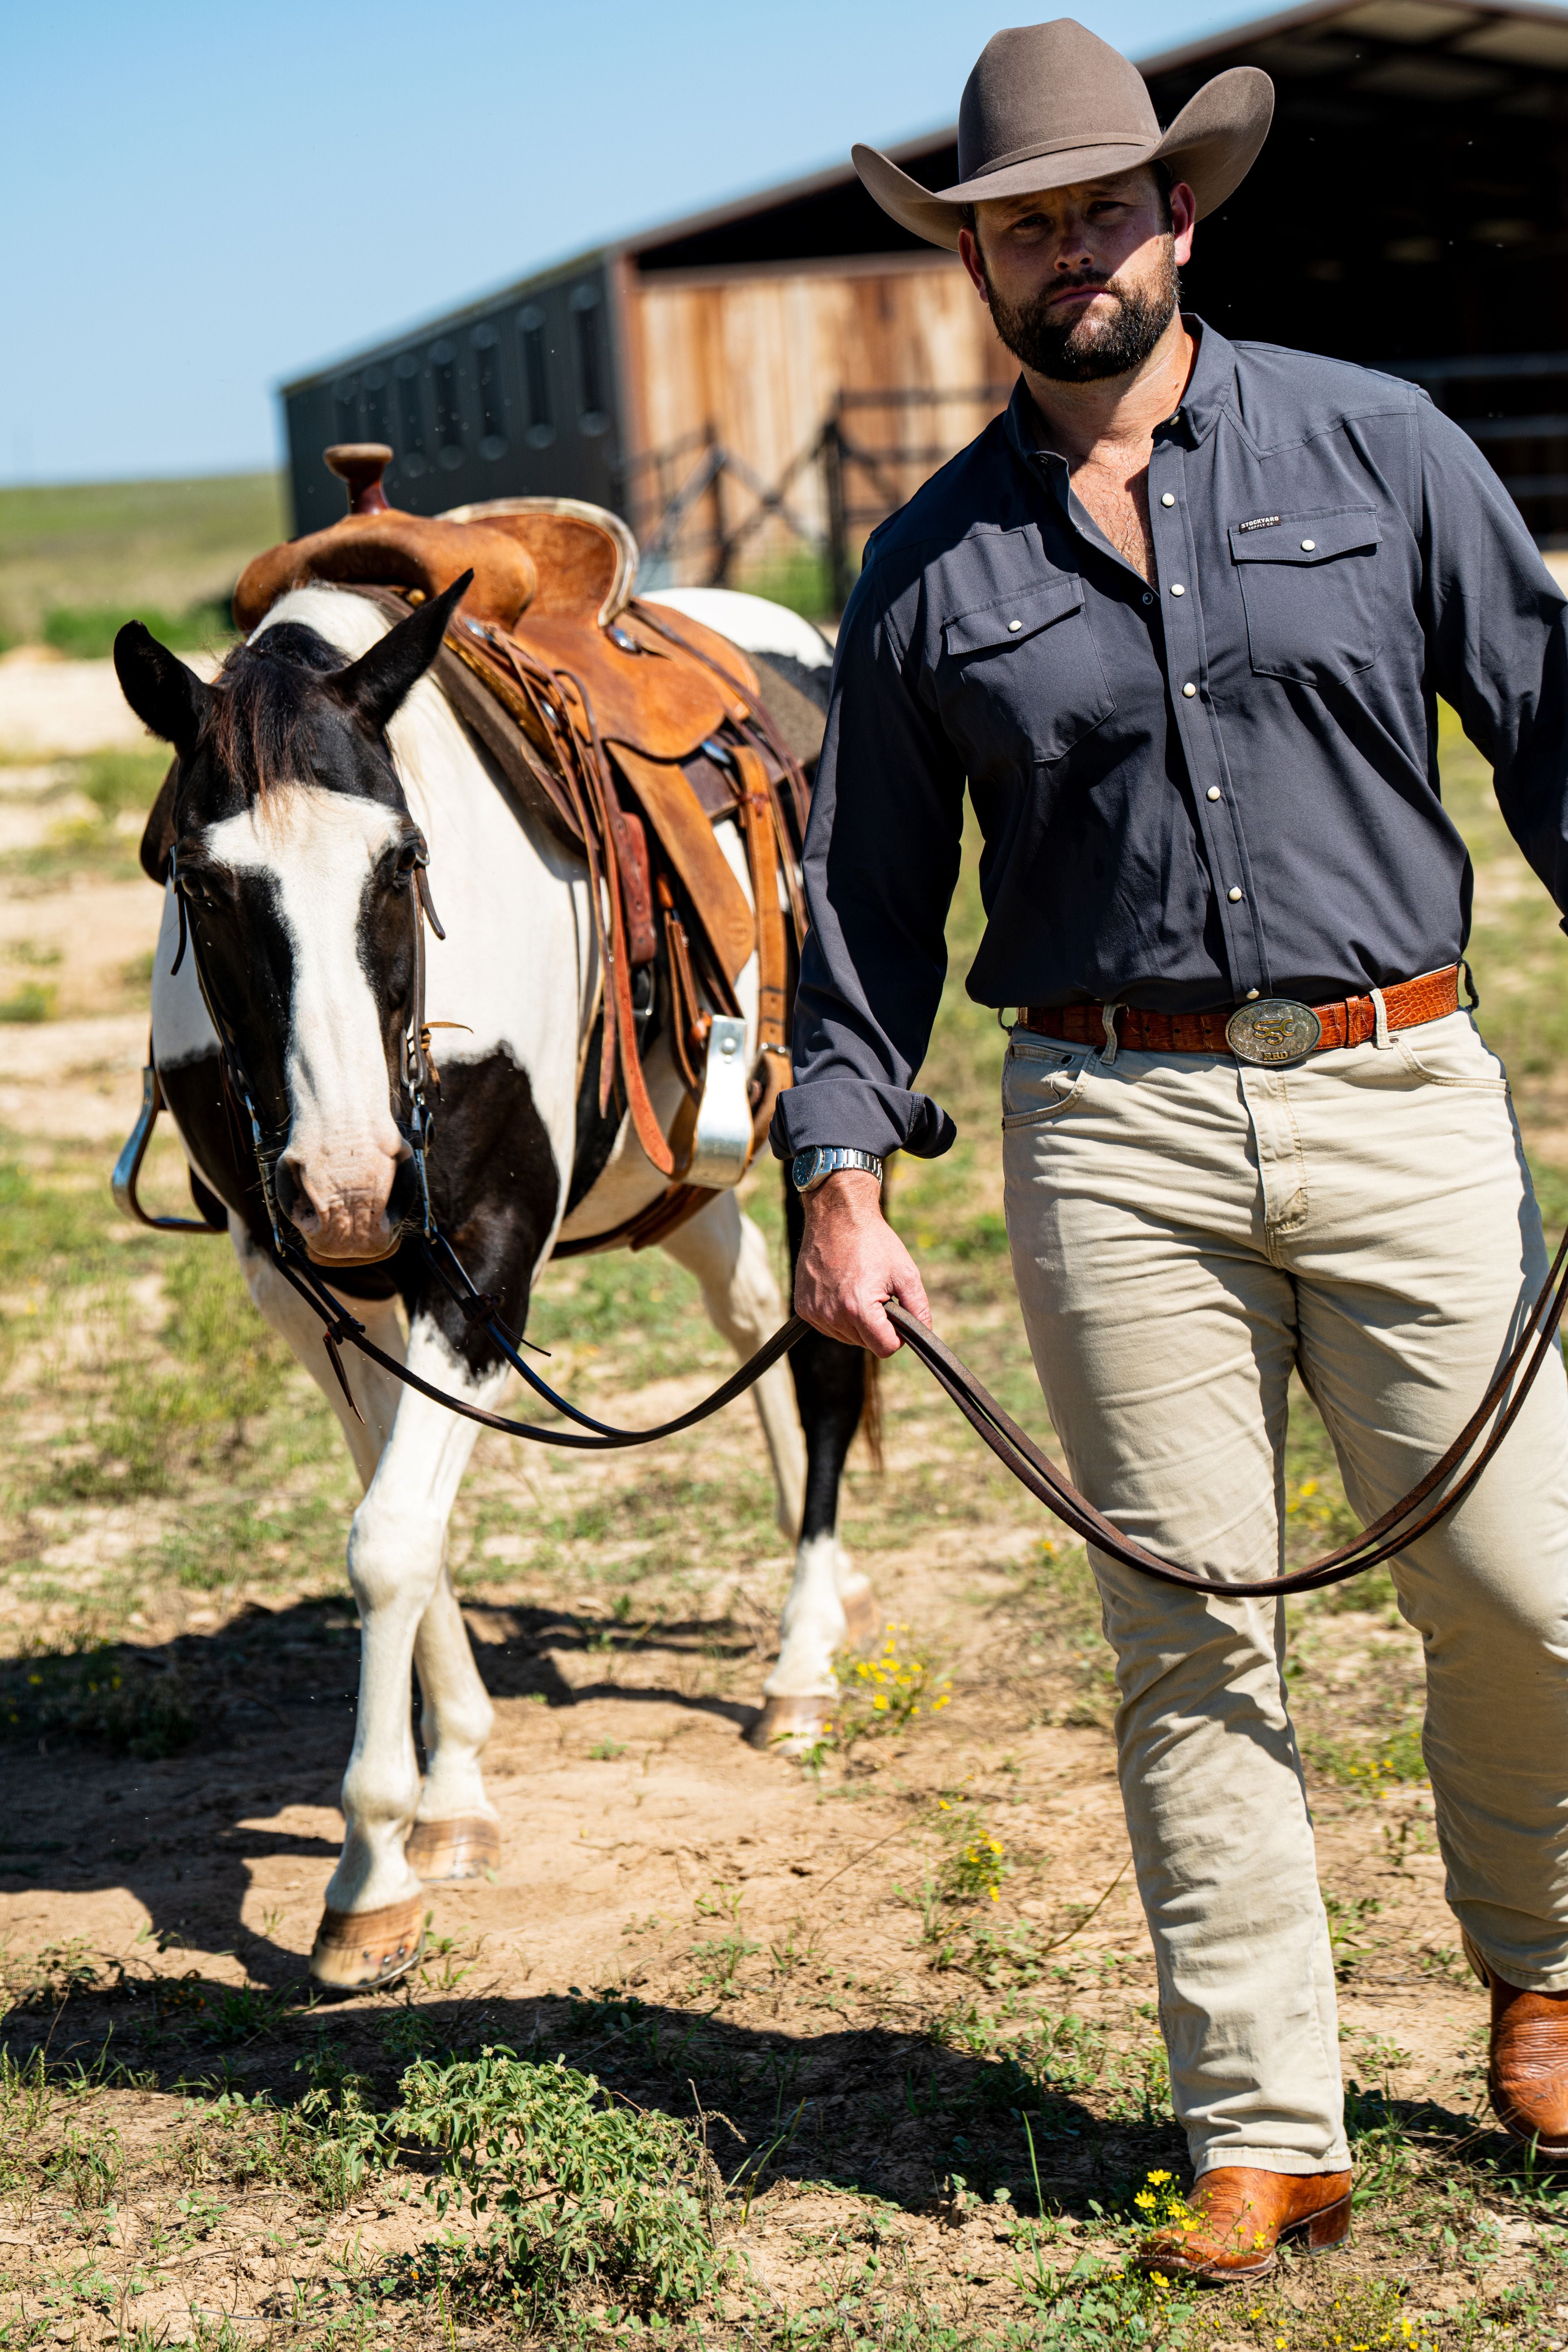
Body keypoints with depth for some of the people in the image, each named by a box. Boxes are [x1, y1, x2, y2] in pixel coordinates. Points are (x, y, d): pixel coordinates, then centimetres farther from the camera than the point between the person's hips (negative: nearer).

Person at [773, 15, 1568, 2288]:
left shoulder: (1384, 450, 6)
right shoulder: (931, 567, 8)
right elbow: (868, 900, 11)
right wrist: (844, 1176, 2)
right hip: (1113, 1132, 1)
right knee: (1194, 1643, 2)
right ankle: (1268, 2136, 12)